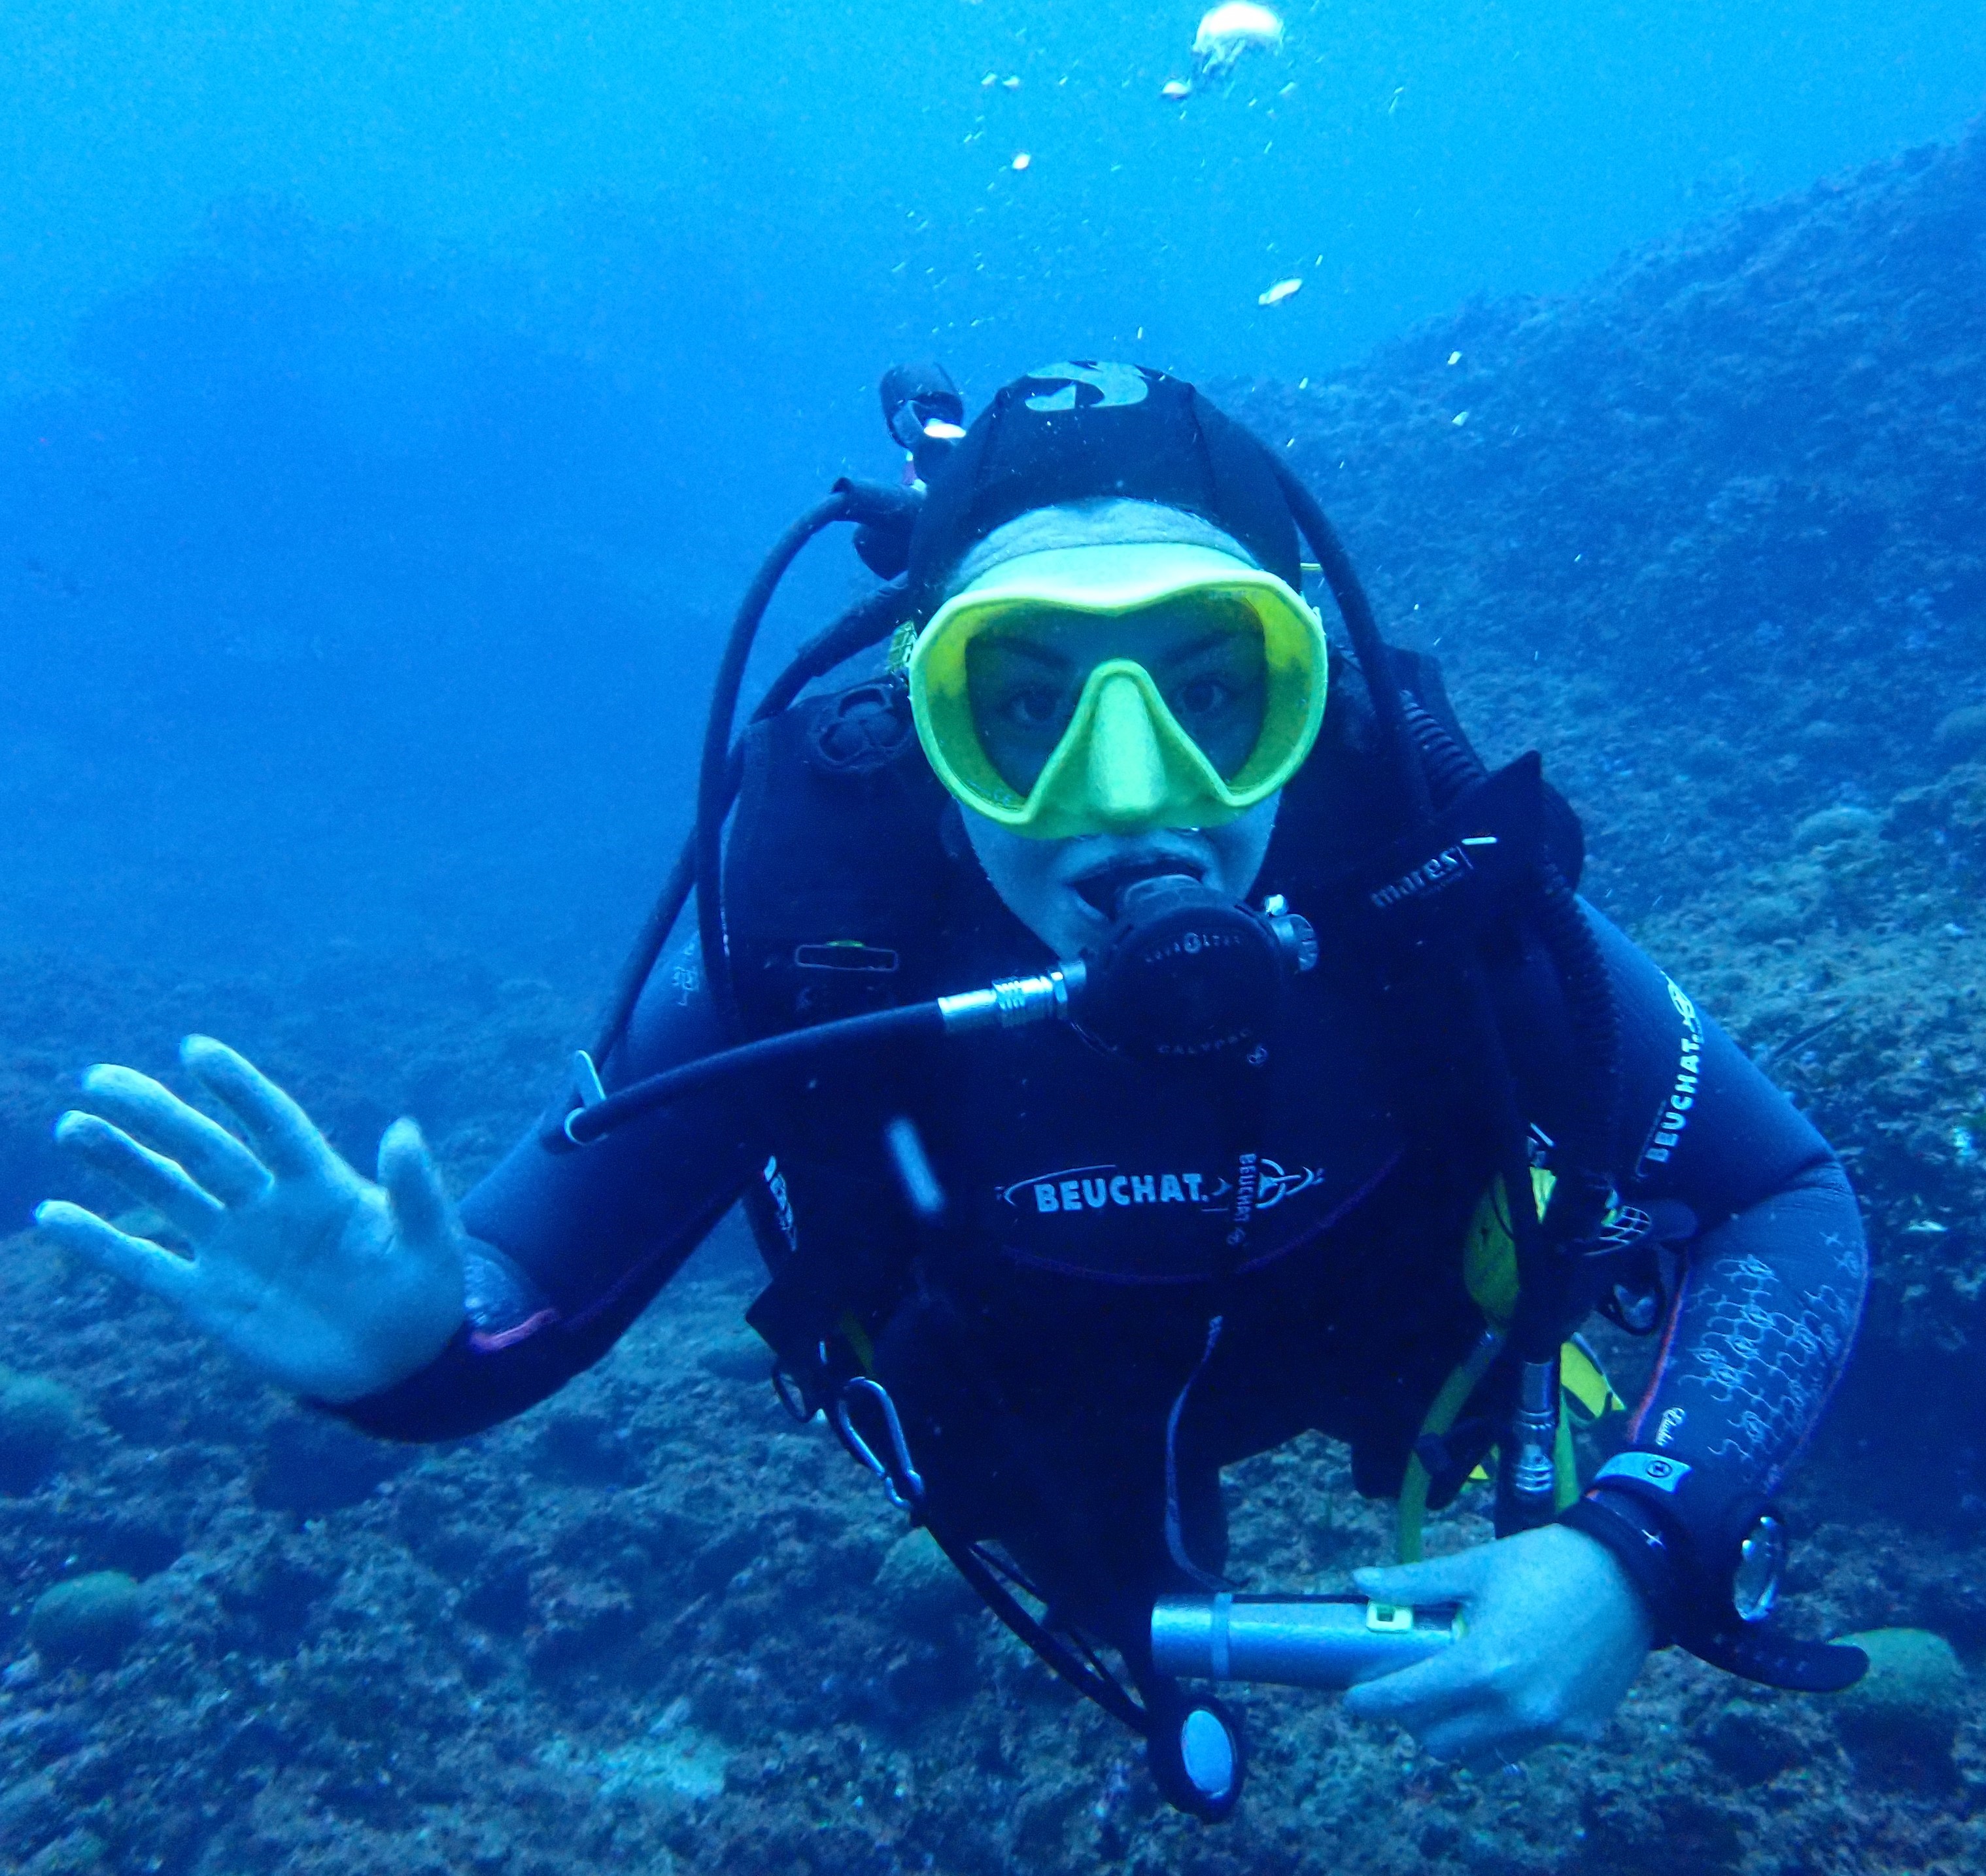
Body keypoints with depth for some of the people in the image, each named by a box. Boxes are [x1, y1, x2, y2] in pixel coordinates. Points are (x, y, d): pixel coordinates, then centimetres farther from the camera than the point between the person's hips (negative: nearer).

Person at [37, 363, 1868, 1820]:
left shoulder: (1448, 895, -38)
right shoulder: (801, 931, -39)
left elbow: (1791, 1202, -26)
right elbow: (528, 1277, -27)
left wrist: (1637, 1555, -42)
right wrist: (405, 1341, -51)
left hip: (1380, 1339, 1)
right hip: (1042, 1405, 0)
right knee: (1100, 1568, 30)